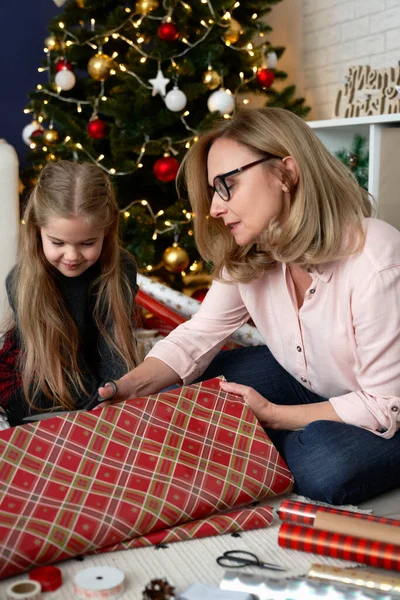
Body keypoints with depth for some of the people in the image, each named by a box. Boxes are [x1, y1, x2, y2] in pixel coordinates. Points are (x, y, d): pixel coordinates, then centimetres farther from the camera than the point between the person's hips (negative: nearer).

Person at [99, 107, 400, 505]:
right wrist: (130, 387, -25)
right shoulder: (246, 257, -12)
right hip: (304, 381, 6)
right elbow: (197, 337, -8)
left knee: (325, 469, -35)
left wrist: (271, 414, -28)